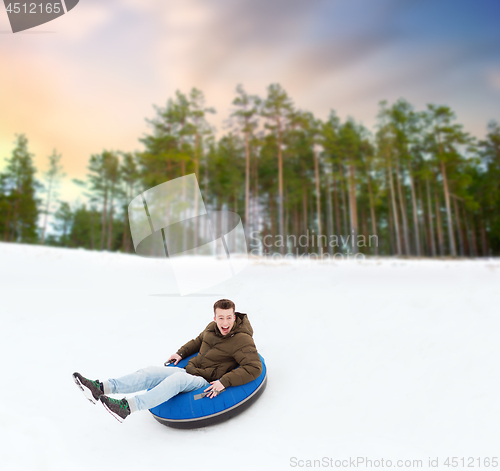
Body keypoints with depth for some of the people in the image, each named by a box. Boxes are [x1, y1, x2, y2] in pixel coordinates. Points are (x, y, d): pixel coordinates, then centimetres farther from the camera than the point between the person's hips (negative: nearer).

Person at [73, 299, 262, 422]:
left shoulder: (242, 340, -17)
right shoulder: (212, 328, 4)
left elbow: (254, 368, -24)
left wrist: (224, 382, -31)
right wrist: (180, 353, 14)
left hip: (206, 383, -7)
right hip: (189, 371, 7)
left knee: (176, 380, -35)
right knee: (150, 373, -10)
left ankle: (127, 407, -41)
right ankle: (100, 388, -15)